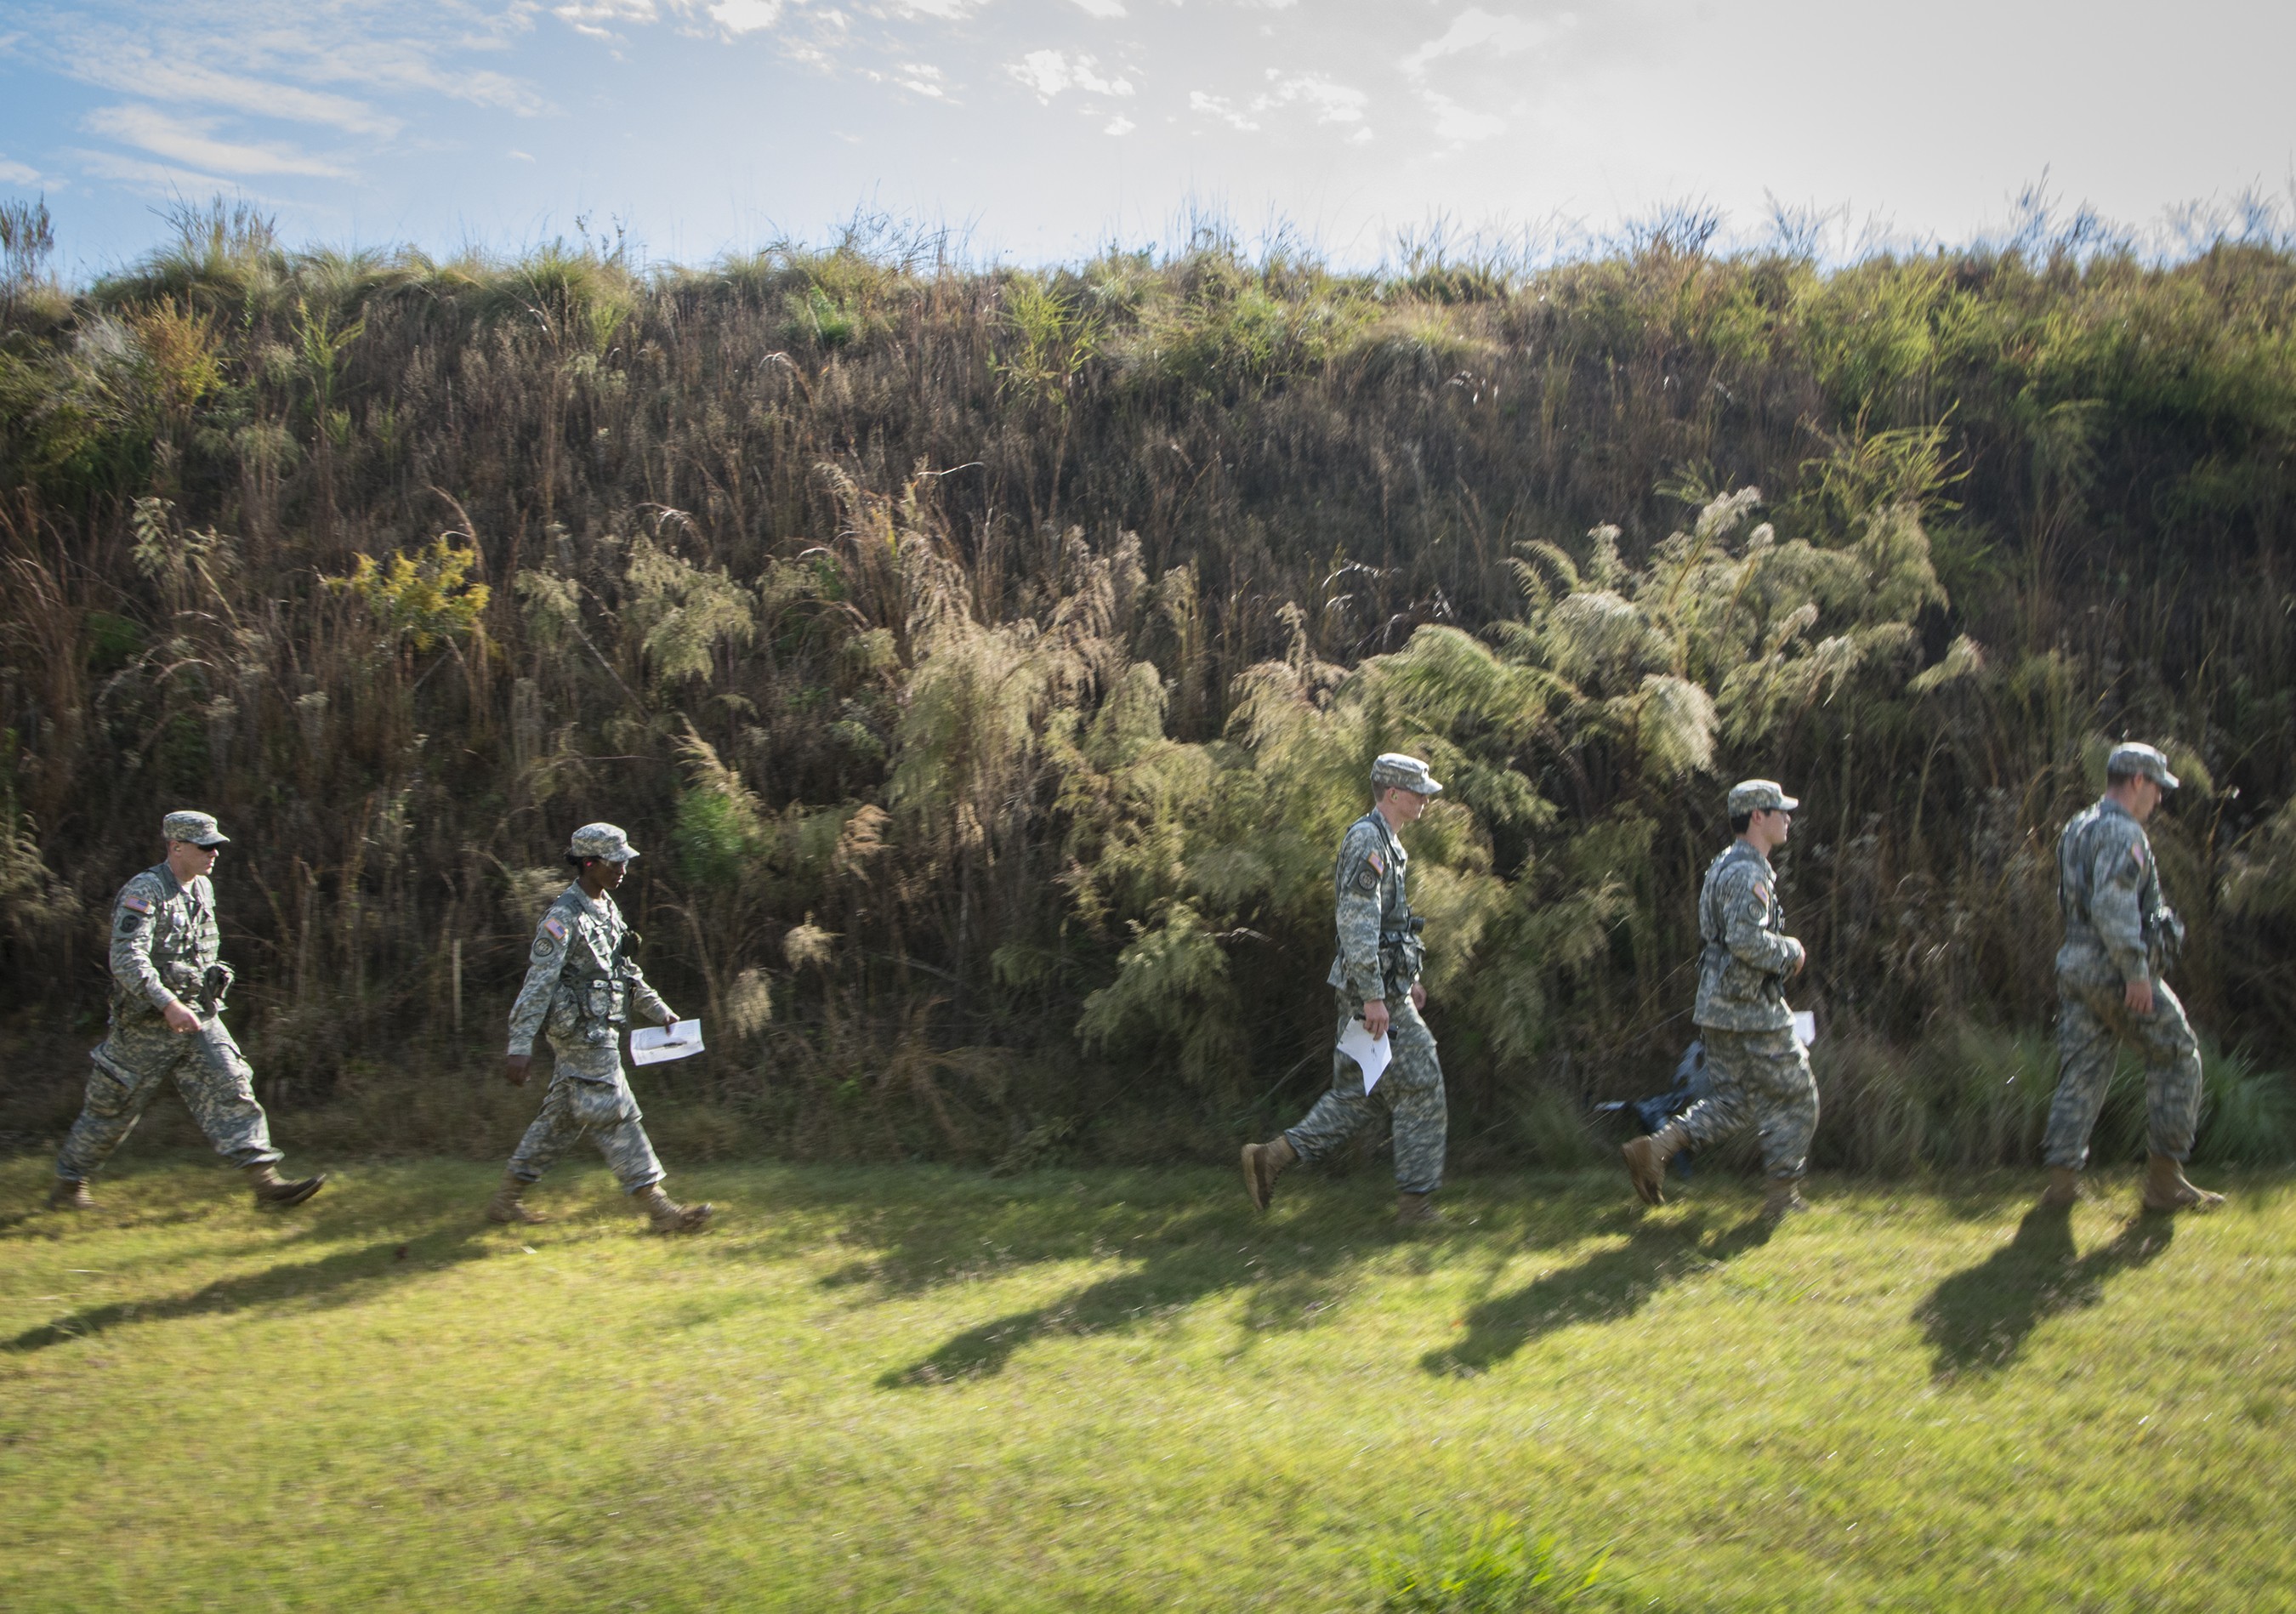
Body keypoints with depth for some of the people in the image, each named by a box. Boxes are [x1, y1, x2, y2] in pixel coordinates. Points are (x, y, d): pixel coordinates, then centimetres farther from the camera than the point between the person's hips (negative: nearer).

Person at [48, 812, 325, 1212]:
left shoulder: (204, 889, 9)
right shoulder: (144, 892, -16)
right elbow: (127, 959, -27)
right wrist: (168, 1004, -35)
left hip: (199, 1017, 6)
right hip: (147, 1027, -6)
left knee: (231, 1091, -8)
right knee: (113, 1110, 8)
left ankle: (266, 1179, -16)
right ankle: (68, 1185, 28)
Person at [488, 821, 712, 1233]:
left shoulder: (606, 907, 13)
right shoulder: (565, 916, -16)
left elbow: (625, 968, 24)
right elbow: (538, 983, -19)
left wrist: (659, 1009, 26)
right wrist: (520, 1047, -22)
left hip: (600, 1032, 10)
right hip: (582, 1034, -10)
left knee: (561, 1119, 14)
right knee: (616, 1119, -6)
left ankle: (506, 1199, 23)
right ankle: (659, 1210, -3)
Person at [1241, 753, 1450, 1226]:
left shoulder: (1385, 841, 18)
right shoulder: (1367, 839, -15)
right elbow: (1357, 923, -23)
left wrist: (1407, 979, 26)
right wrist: (1374, 996, -25)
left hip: (1379, 985, 10)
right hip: (1373, 990, -10)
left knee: (1359, 1094, 11)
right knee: (1419, 1087, -2)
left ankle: (1272, 1157, 9)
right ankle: (1416, 1201, 6)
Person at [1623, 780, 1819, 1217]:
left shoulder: (1728, 866, 16)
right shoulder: (1747, 872, -17)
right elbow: (1746, 939, -28)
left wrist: (1781, 953, 16)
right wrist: (1790, 951, -12)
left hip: (1719, 1004, 10)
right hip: (1751, 1006, -10)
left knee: (1732, 1102, 13)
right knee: (1794, 1096, 4)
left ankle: (1654, 1148, 0)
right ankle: (1783, 1194, 11)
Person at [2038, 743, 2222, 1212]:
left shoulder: (2077, 828, 16)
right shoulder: (2123, 833, -14)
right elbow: (2113, 905, -25)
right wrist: (2136, 971, -23)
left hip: (2075, 964, 8)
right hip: (2115, 969, -8)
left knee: (2081, 1071, 7)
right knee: (2177, 1059, 6)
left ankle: (2062, 1178, 0)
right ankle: (2163, 1178, 6)